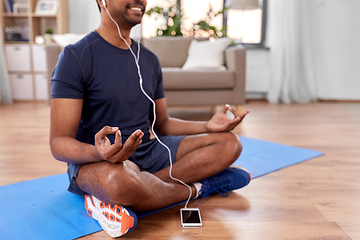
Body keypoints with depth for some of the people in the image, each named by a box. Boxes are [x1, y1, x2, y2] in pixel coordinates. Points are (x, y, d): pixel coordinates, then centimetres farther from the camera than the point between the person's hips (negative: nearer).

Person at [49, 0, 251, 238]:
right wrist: (98, 152, -37)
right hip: (95, 162, -6)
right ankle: (197, 187, -8)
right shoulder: (76, 56, -10)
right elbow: (59, 142, -15)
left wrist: (208, 126, -2)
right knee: (119, 178, -42)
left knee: (230, 143, -7)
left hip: (148, 153, 7)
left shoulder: (149, 59, 10)